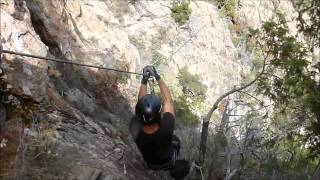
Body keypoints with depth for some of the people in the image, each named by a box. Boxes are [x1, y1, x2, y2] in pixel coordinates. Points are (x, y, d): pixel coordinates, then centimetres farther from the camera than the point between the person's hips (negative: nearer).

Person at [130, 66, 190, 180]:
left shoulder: (135, 129, -39)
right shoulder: (166, 127, -44)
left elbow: (140, 102, -22)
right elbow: (168, 100, -29)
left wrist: (144, 81, -23)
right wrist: (157, 77, -28)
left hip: (150, 163, 2)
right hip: (167, 162, -2)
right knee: (176, 140, 29)